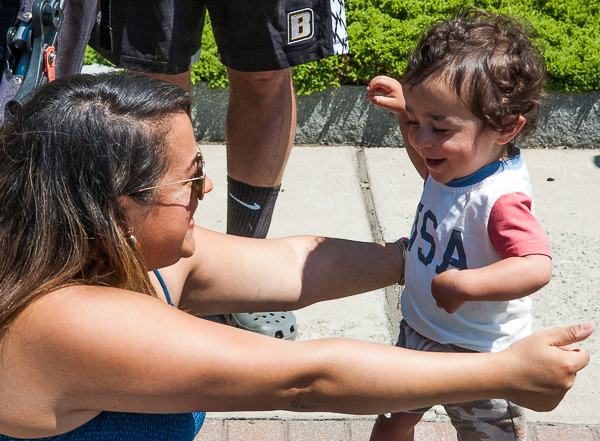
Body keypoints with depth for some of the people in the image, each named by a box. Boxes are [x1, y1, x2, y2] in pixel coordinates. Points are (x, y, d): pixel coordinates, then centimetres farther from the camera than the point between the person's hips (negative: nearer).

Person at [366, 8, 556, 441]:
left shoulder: (500, 199, -35)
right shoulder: (458, 161, -8)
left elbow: (537, 267, -48)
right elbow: (428, 166, 18)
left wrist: (462, 284, -50)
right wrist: (406, 111, 6)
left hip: (478, 356, -7)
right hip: (418, 333, 8)